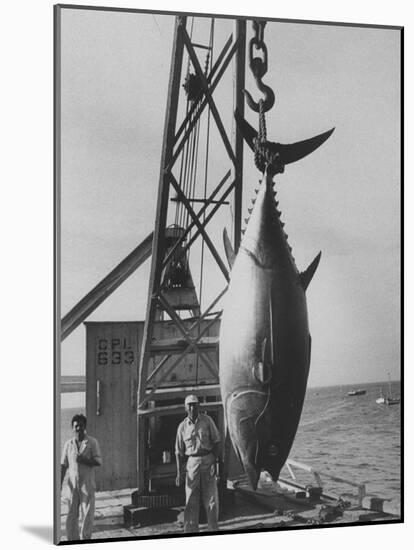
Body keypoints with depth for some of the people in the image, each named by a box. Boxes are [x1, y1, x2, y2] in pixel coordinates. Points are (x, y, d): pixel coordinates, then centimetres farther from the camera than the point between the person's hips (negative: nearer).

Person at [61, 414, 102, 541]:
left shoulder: (92, 442, -1)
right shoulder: (68, 444, 7)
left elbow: (98, 462, -6)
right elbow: (63, 465, 9)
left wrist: (84, 460, -20)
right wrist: (60, 483, 3)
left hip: (87, 484, -2)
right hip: (73, 484, 2)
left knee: (87, 515, -1)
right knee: (72, 514, 3)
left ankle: (85, 539, 8)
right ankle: (72, 539, 13)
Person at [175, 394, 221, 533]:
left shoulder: (207, 421, 1)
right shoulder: (182, 426, 4)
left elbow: (216, 442, 4)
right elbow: (179, 451, 8)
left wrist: (214, 462, -6)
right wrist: (179, 473, 1)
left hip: (208, 460, -1)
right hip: (192, 461, 1)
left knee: (211, 498, 3)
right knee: (191, 500, 0)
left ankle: (213, 528, 16)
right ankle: (190, 530, 4)